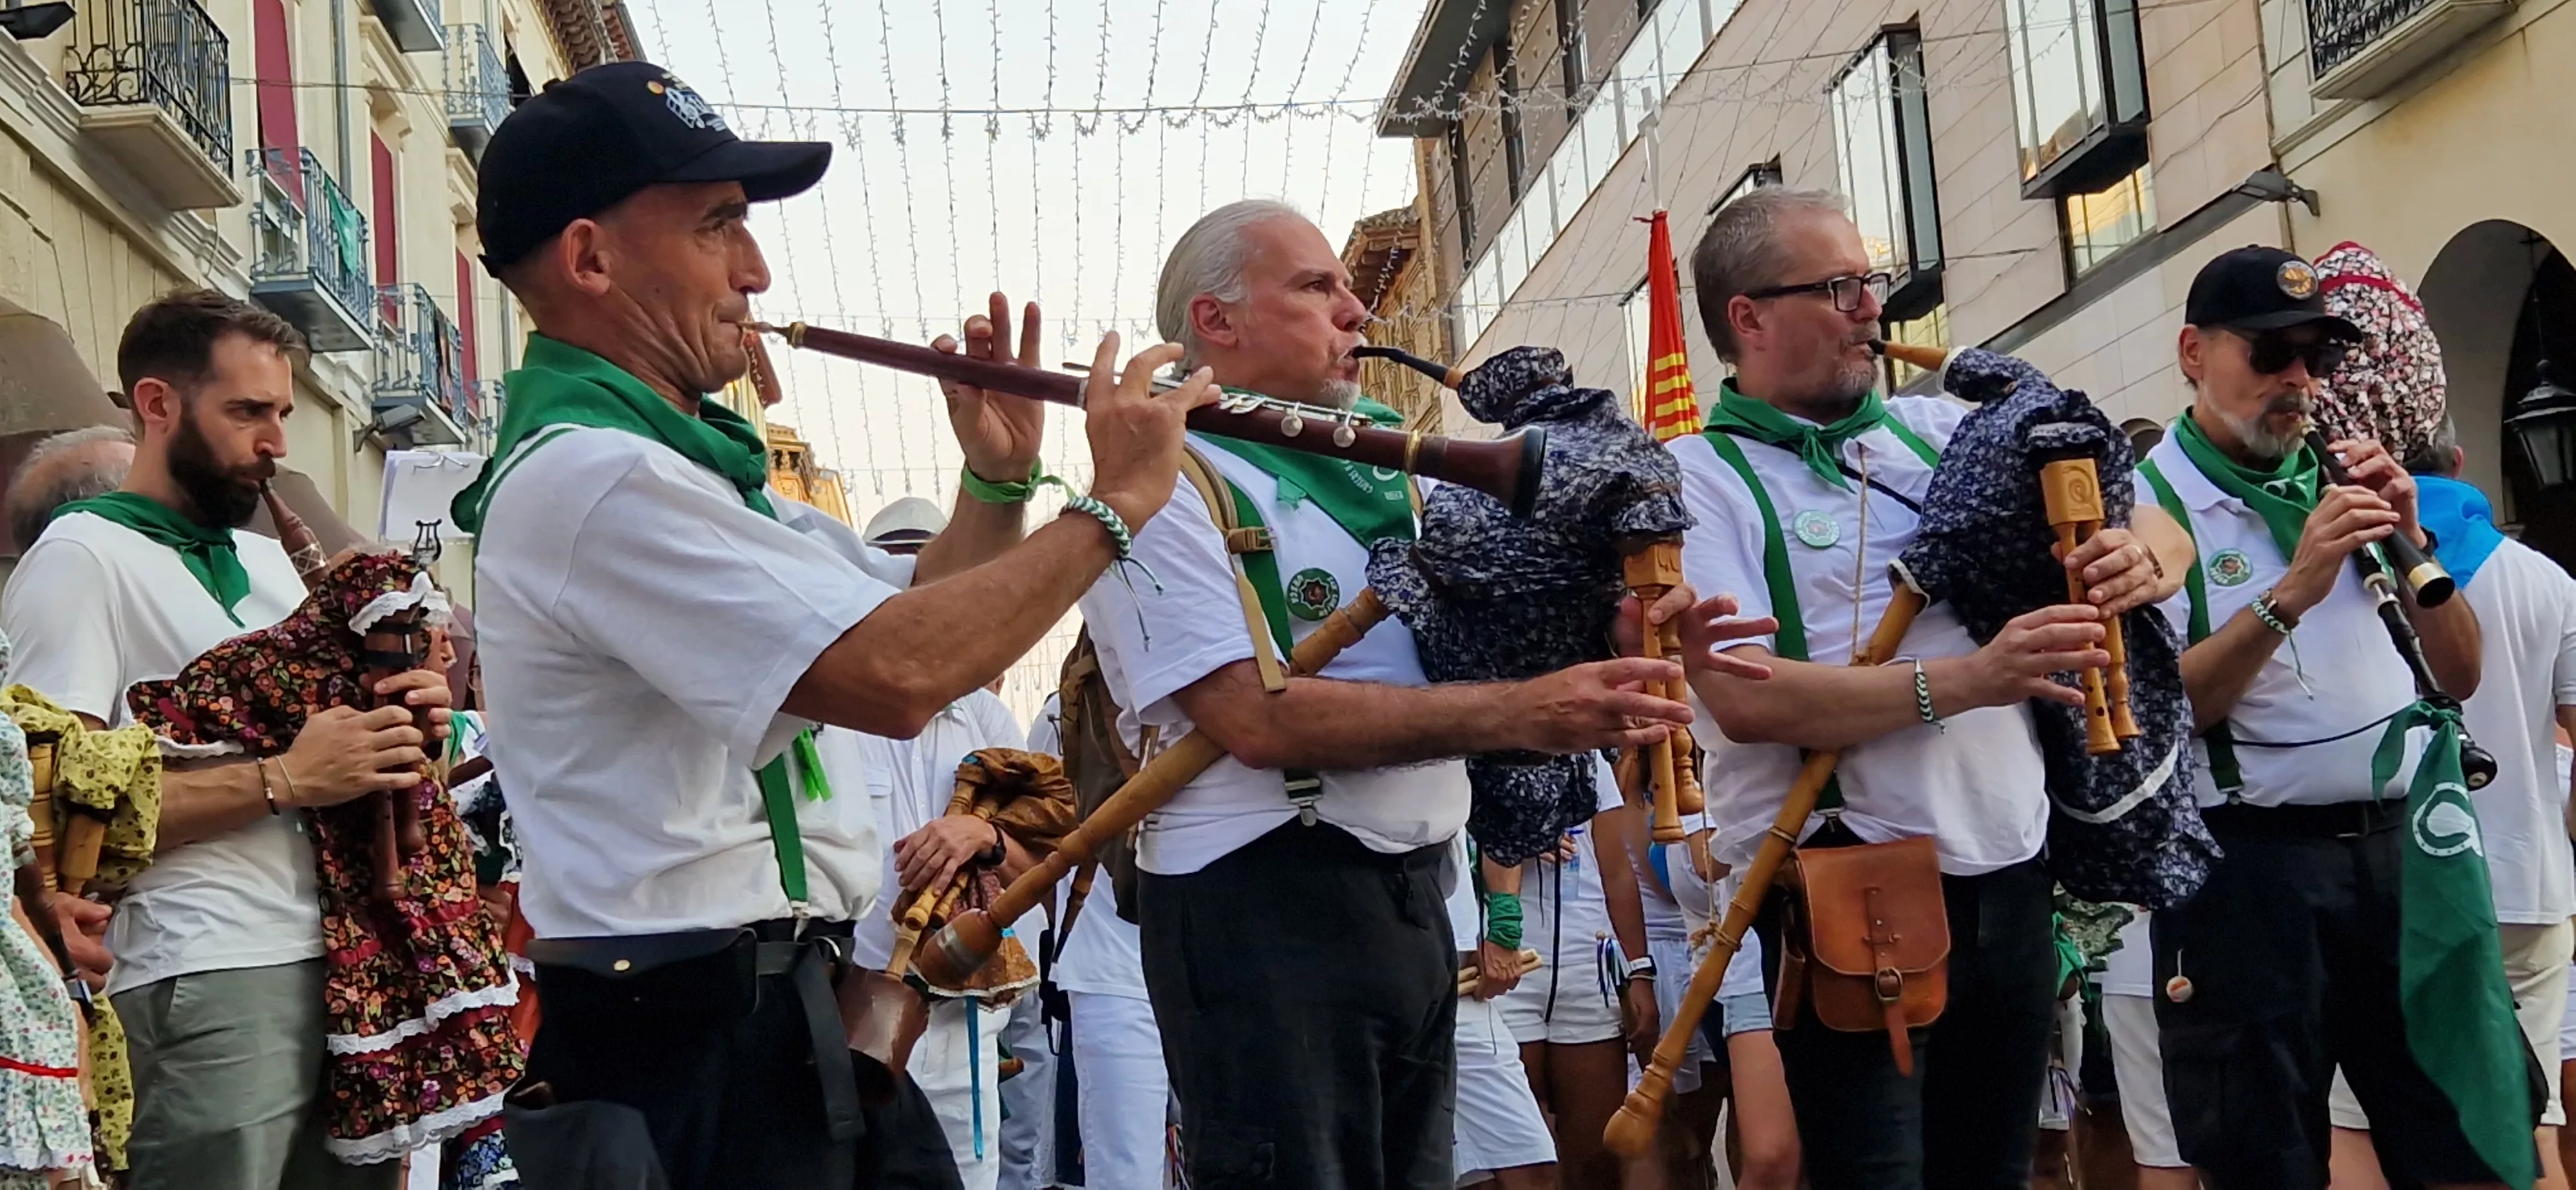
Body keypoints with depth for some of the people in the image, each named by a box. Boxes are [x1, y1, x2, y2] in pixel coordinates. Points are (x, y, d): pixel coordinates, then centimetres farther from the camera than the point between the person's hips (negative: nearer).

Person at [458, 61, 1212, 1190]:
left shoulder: (683, 460, 14)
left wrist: (998, 480, 4)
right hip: (695, 1043, -10)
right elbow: (898, 675, -28)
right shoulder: (585, 474, -19)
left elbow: (908, 613, 22)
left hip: (792, 1014, 10)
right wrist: (1113, 504, -17)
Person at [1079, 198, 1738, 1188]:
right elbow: (1258, 719, -21)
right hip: (1265, 908, -8)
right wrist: (1520, 714, -23)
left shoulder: (1376, 464, 15)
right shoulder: (1165, 488, -10)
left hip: (1417, 896, 8)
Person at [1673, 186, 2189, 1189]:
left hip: (2006, 871, 6)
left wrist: (2140, 558, -10)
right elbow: (1745, 696, -20)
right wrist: (1965, 681, -26)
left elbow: (2160, 528, 15)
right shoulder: (1699, 479, -6)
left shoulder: (1939, 430, 11)